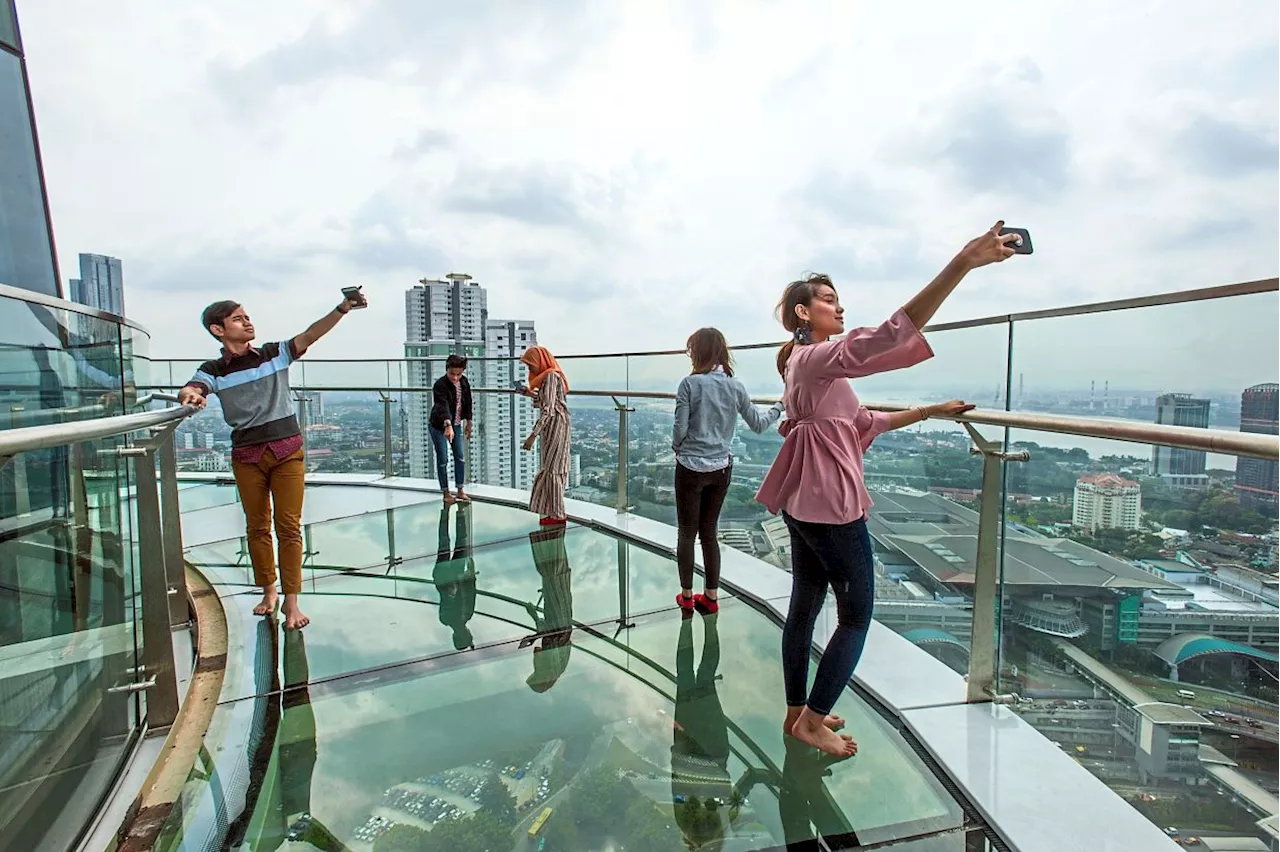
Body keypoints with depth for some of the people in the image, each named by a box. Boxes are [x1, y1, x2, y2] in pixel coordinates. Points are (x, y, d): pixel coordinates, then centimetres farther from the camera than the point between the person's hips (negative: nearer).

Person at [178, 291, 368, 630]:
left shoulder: (275, 353, 5)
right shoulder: (214, 370, 4)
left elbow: (310, 335, -8)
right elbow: (189, 390, -14)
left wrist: (342, 309, -22)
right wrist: (190, 395, -39)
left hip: (287, 451, -1)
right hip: (247, 457, 1)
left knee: (289, 526, -1)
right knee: (257, 527, 11)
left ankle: (291, 602, 4)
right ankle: (269, 592, 26)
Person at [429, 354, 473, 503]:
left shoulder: (464, 382, -5)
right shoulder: (440, 385, -25)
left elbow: (467, 402, 9)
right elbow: (443, 406, -41)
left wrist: (468, 422, 12)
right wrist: (448, 425, -55)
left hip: (457, 425, 6)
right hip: (439, 426, -6)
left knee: (460, 457, 6)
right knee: (443, 460, 0)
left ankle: (460, 490, 17)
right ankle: (446, 493, 11)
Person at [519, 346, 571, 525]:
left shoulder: (551, 377, -17)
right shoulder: (549, 376, 12)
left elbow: (548, 410, -24)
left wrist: (533, 435, -25)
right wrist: (531, 394, 12)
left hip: (555, 425, -10)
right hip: (552, 427, 10)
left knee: (551, 469, -4)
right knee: (552, 468, 13)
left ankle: (558, 515, 3)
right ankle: (554, 512, 21)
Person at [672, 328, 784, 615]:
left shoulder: (690, 383, -13)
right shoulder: (735, 386, -1)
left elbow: (680, 429, -14)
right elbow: (758, 424, 7)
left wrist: (676, 445, 8)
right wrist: (779, 407, 24)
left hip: (691, 468, -4)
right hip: (721, 469, 4)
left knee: (686, 534, 11)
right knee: (709, 532, 16)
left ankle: (687, 595, 22)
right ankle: (711, 596, 23)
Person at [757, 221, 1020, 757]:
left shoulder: (803, 363, 16)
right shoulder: (819, 358, -15)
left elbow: (863, 422, 20)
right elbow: (890, 335, -31)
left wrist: (932, 411, 19)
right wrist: (964, 263, -35)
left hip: (804, 502, 10)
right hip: (832, 503, -10)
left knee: (804, 607, 16)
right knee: (856, 615, 5)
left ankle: (797, 712, 30)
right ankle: (812, 721, 15)